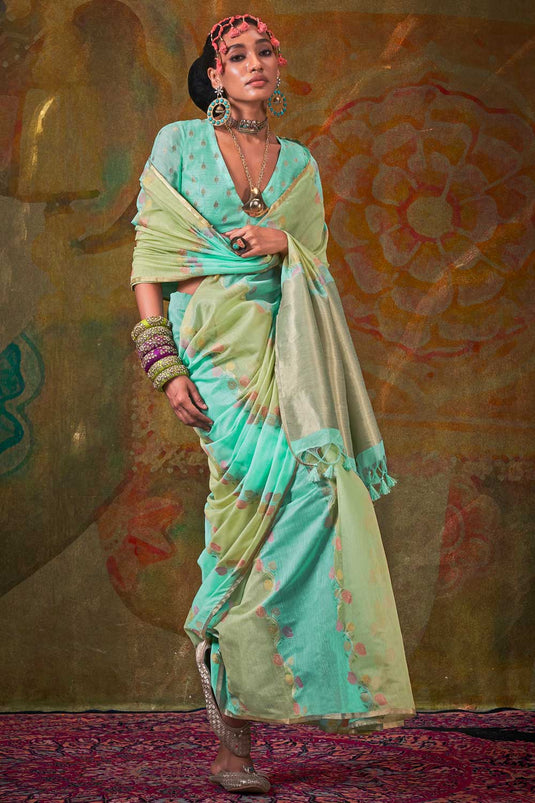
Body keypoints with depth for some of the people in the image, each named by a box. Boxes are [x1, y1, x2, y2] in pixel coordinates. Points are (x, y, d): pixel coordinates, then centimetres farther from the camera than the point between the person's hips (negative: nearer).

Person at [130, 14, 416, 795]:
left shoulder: (301, 164, 20)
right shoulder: (179, 143, 9)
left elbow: (319, 268, 18)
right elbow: (149, 261, 3)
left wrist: (284, 243, -5)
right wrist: (164, 365, -8)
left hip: (286, 346, 4)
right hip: (212, 342, -4)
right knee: (299, 478, -23)